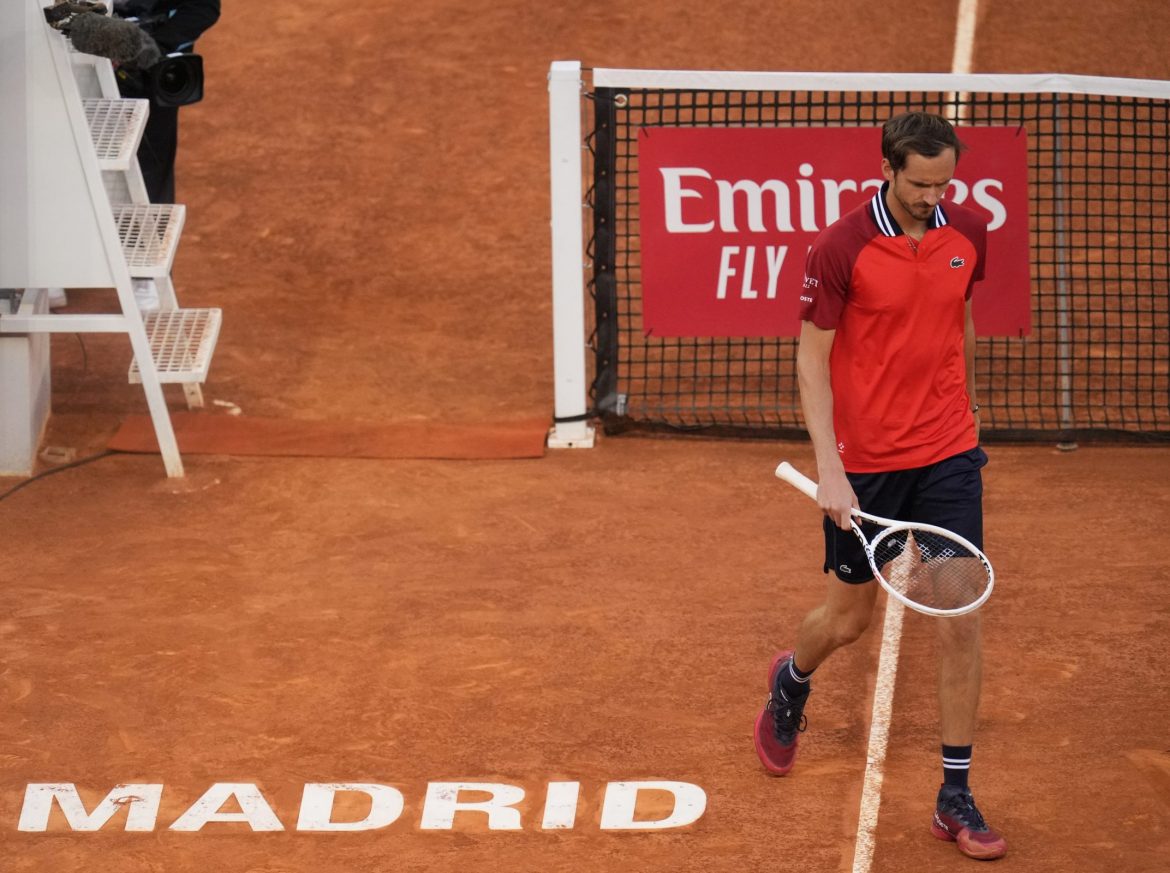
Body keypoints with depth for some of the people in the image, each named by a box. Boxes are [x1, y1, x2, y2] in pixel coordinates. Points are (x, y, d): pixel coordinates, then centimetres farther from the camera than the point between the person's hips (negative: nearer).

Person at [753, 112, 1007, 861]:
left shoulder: (969, 232, -1)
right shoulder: (841, 249, -15)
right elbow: (812, 361, -11)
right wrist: (829, 470, -18)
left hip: (948, 455, 3)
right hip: (863, 462, -3)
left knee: (961, 620, -4)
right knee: (851, 617, 13)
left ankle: (956, 799, 5)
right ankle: (791, 683, 49)